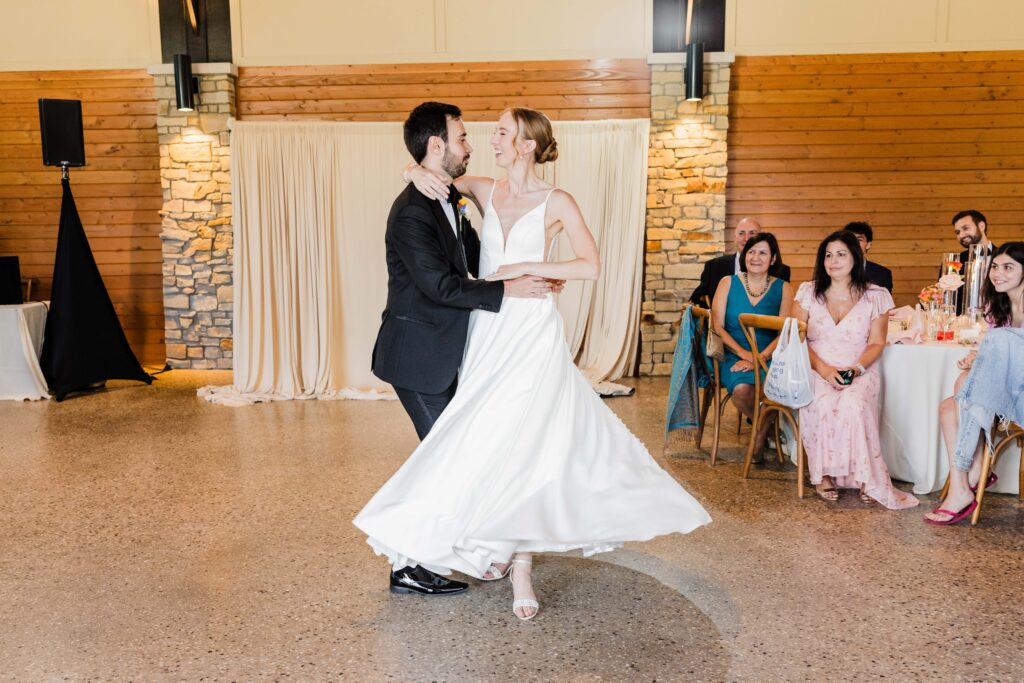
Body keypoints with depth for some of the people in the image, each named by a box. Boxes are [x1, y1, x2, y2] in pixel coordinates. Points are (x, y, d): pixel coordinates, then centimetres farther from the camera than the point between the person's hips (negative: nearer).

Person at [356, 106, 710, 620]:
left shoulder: (556, 202, -3)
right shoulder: (484, 191, 8)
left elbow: (591, 266, -10)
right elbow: (427, 167, 17)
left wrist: (527, 268, -15)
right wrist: (420, 173, -6)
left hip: (531, 333, -4)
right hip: (486, 331, 5)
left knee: (521, 443, -8)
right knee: (491, 442, 8)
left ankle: (521, 568, 2)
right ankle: (502, 549, 25)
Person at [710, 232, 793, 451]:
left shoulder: (783, 288, 6)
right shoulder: (728, 283, 7)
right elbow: (717, 326, 0)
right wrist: (744, 353, -13)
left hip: (769, 357, 0)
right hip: (734, 356, 0)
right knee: (741, 389, -32)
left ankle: (763, 427, 1)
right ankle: (762, 423, 4)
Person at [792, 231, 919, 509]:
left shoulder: (875, 296, 6)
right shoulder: (808, 292, 7)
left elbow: (876, 343, 6)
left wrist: (856, 368, -13)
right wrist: (823, 368, -12)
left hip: (859, 373, 0)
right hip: (816, 370, 0)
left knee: (853, 405, -34)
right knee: (822, 404, -34)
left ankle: (863, 478, -24)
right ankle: (823, 474, -18)